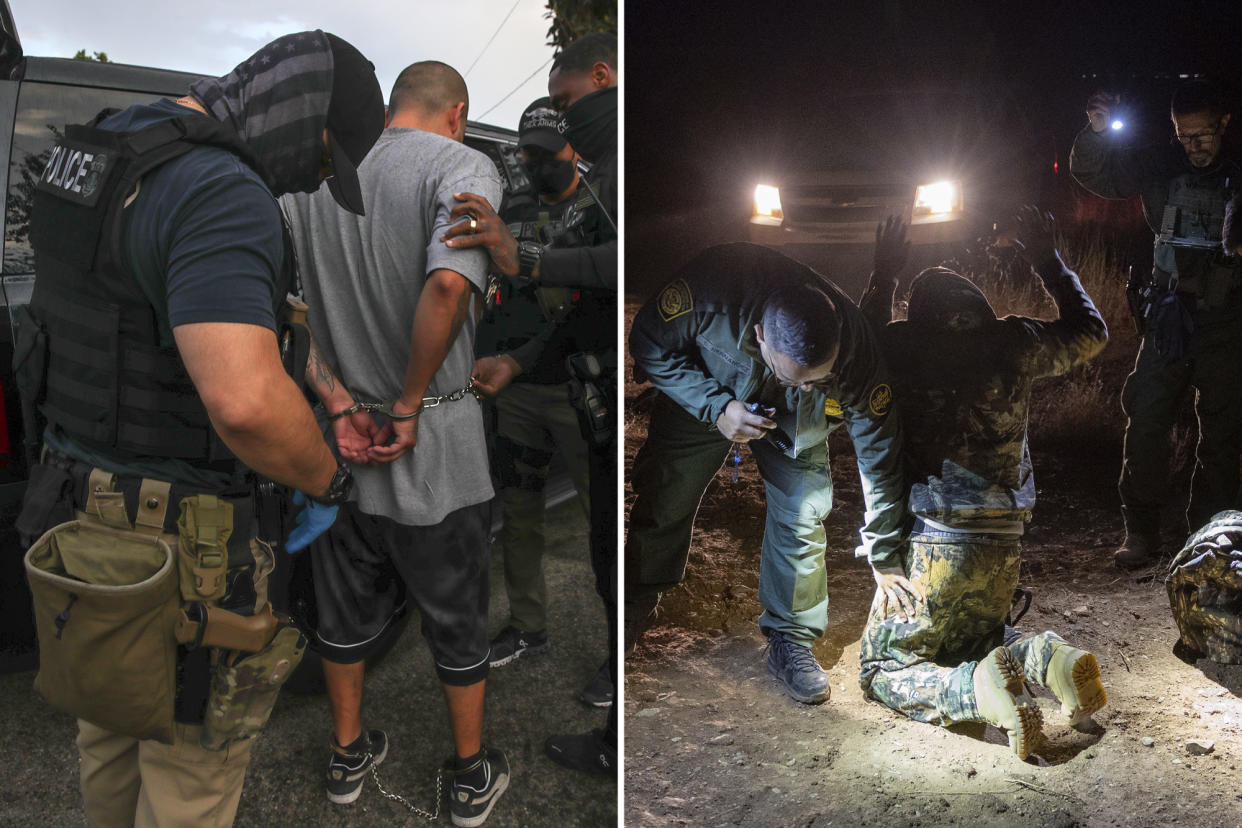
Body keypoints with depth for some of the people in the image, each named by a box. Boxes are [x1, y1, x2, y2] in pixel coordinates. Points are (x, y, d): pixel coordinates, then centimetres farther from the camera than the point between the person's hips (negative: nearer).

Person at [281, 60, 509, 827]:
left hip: (339, 434, 5)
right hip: (434, 444, -5)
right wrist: (408, 405, -20)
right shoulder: (462, 166, -12)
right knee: (458, 613, 14)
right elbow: (448, 285, -31)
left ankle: (349, 756, 41)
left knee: (347, 602, 22)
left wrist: (339, 402, -6)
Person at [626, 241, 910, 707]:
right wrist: (716, 408, -36)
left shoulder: (856, 354, -37)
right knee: (663, 504, 4)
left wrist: (883, 557, -12)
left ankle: (791, 643, 14)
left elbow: (879, 454, -23)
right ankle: (633, 607, 30)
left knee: (803, 520, -7)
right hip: (704, 399, 0)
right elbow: (648, 344, -23)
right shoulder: (712, 289, -44)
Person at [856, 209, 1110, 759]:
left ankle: (980, 690, -17)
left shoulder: (899, 345, -4)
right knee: (971, 648, 28)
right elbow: (1091, 332, 22)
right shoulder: (1011, 342, 2)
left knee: (881, 671, 9)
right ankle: (1040, 659, -3)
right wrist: (1047, 260, 29)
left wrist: (883, 276, 28)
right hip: (1003, 546, 4)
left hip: (931, 543, -4)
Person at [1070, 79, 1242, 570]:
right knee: (1145, 421, -5)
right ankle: (1141, 533, 4)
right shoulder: (1160, 170, 5)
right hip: (1168, 319, 1)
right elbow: (1094, 174, 4)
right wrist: (1097, 132, -13)